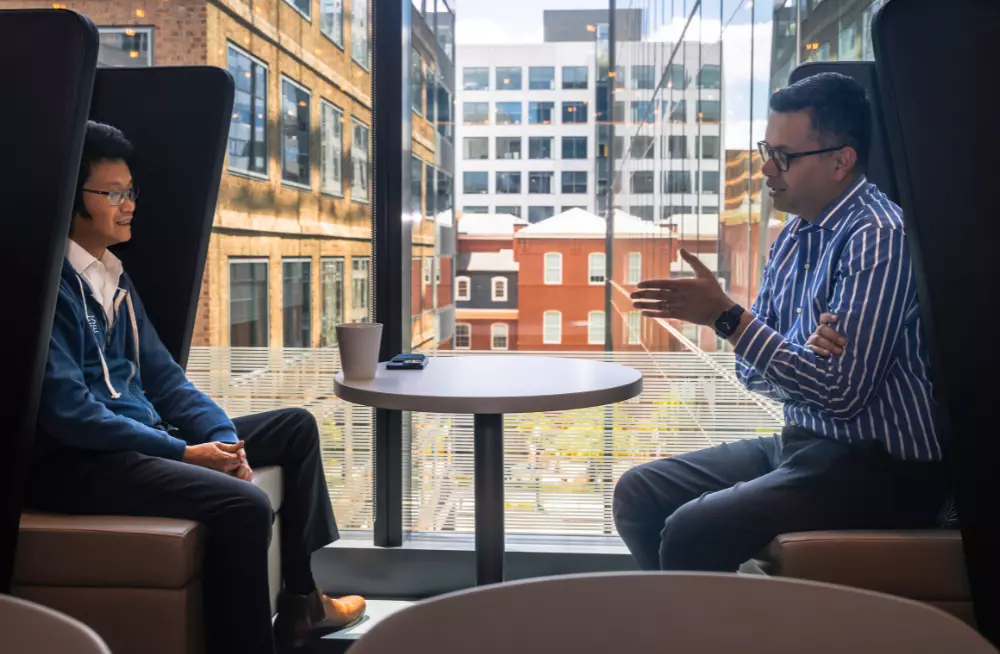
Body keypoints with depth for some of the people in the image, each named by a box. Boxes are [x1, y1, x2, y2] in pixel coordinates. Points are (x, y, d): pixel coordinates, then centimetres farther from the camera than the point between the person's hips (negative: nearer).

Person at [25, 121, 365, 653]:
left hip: (143, 436, 10)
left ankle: (299, 599, 14)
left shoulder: (114, 279, 14)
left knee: (295, 427, 11)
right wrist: (184, 453, -21)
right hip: (74, 461, -10)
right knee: (244, 504, -32)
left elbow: (163, 376, 13)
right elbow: (67, 410, -22)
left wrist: (223, 435, -4)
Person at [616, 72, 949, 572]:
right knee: (639, 494, 2)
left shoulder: (879, 238, -18)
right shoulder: (795, 235, 8)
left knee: (691, 532, -25)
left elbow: (842, 392, -23)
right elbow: (754, 371, 8)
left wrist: (725, 316, -24)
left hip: (881, 468, -8)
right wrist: (806, 354, -15)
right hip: (802, 444, 8)